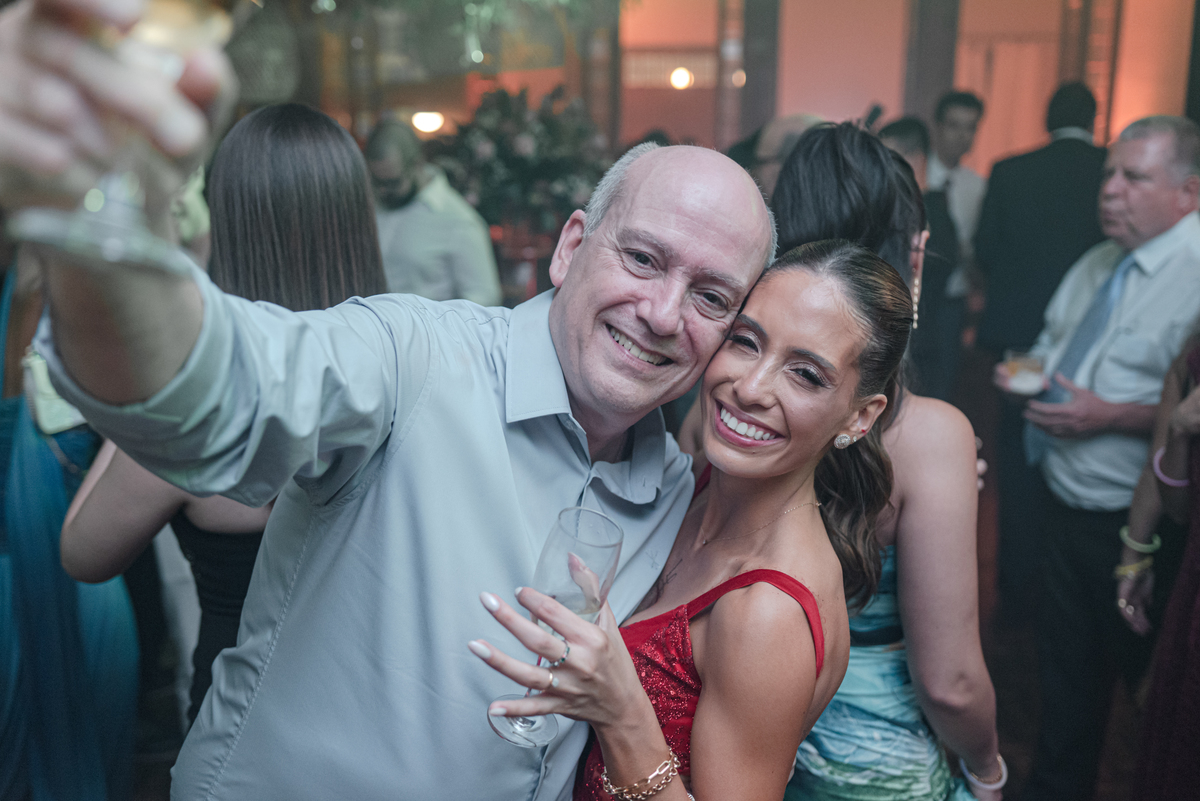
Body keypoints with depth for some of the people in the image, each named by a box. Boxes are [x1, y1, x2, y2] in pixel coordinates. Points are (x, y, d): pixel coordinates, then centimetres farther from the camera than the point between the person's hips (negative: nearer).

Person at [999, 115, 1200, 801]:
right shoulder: (1097, 266, 9)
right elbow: (1050, 342, 22)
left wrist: (1110, 416, -26)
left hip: (1137, 529, -8)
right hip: (1066, 505, 8)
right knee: (1065, 667, 22)